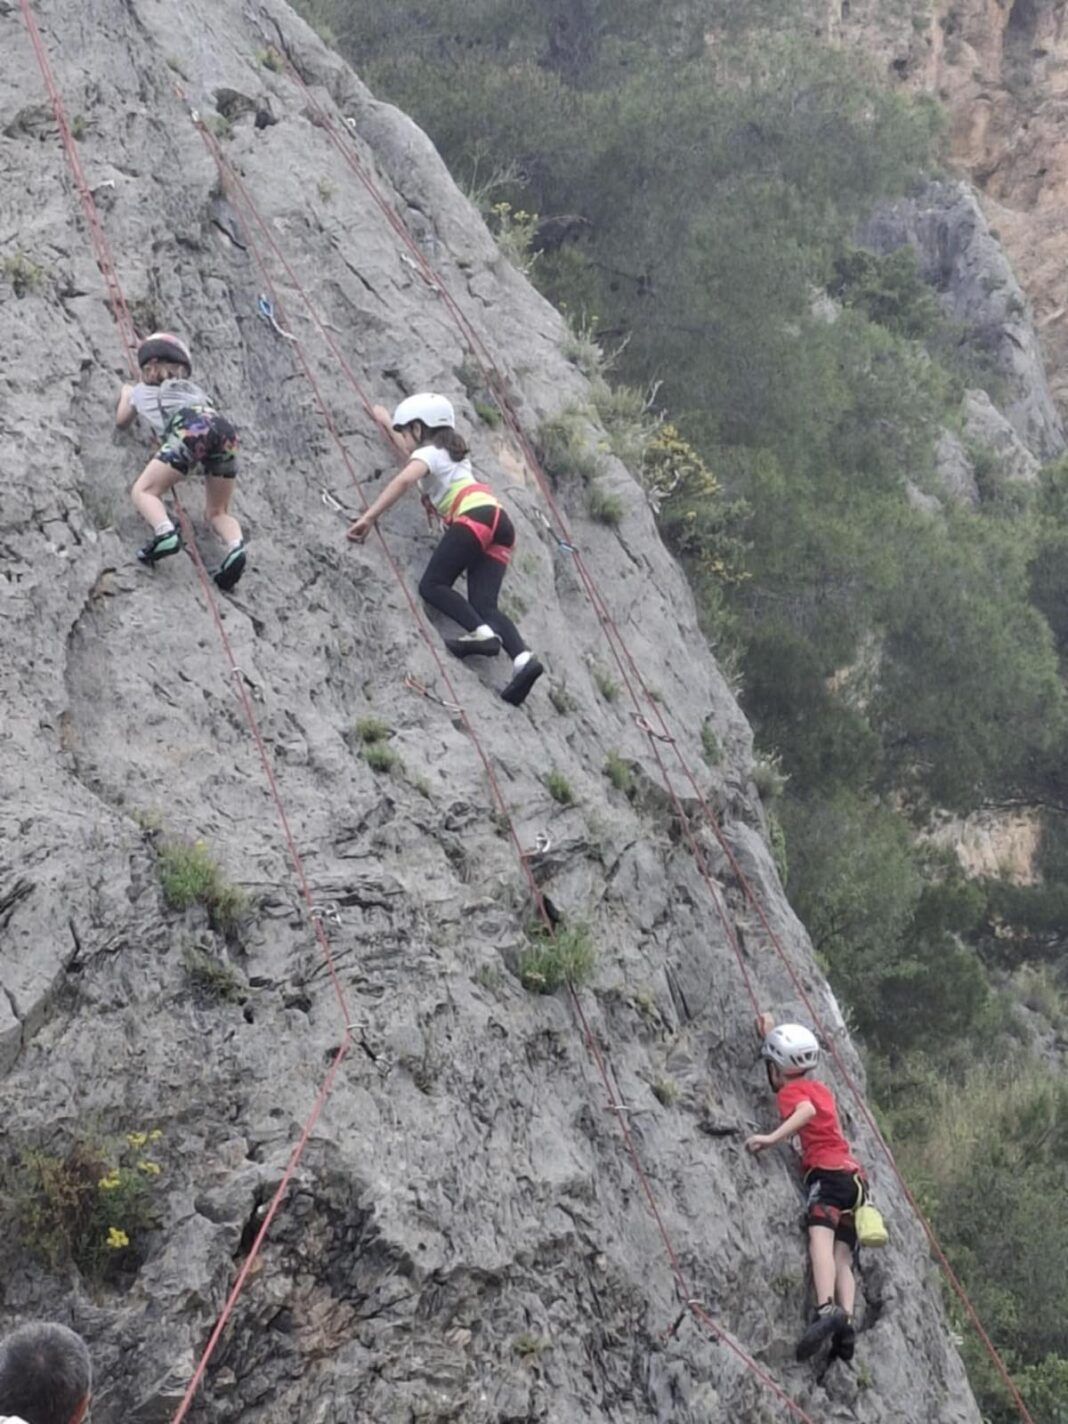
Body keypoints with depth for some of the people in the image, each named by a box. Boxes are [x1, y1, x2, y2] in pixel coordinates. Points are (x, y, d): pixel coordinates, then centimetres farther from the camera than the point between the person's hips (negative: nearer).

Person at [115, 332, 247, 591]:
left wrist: (125, 394, 68)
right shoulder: (193, 389, 39)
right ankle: (236, 545, -20)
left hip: (190, 429, -4)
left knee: (143, 491, -1)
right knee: (217, 512, 13)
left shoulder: (141, 391, 33)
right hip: (223, 427, 4)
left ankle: (165, 532, -32)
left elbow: (121, 422, 49)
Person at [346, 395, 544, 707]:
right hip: (498, 521, 8)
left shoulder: (429, 453, 10)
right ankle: (523, 658, -28)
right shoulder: (449, 453, 36)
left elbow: (403, 480, -12)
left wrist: (369, 517, -16)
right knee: (484, 604, -4)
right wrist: (387, 424, 72)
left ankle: (482, 634, -28)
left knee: (432, 585, -7)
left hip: (476, 515, -8)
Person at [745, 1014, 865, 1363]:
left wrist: (772, 1138, -25)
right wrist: (770, 1038, 55)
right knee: (842, 1256, -1)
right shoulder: (819, 1088, 30)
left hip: (828, 1171, -9)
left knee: (820, 1236, -27)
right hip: (853, 1175, 9)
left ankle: (827, 1310, -49)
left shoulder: (792, 1090, 6)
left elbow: (805, 1110, -20)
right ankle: (846, 1323, -20)